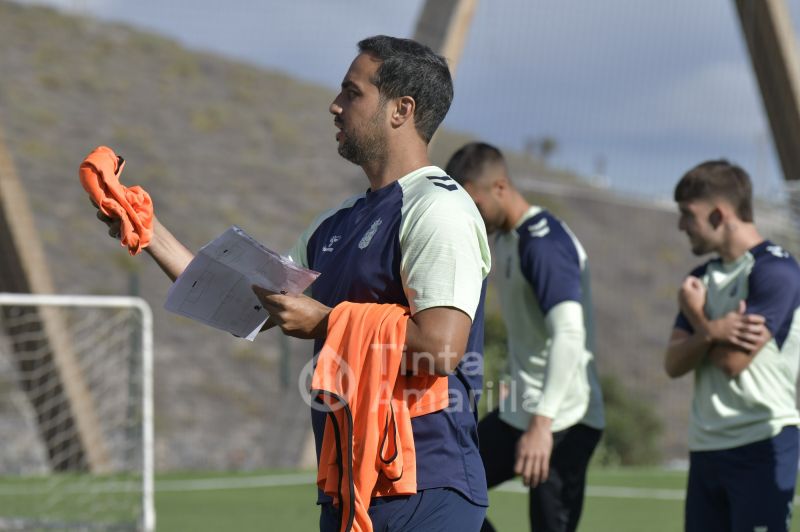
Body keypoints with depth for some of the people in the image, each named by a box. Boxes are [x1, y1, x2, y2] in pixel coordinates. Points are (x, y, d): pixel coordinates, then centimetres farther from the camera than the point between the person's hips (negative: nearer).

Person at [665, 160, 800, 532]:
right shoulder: (703, 278, 15)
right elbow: (674, 364, 6)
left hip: (761, 445, -8)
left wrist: (697, 317, 1)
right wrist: (712, 333, -14)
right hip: (706, 446, 8)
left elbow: (733, 360, -16)